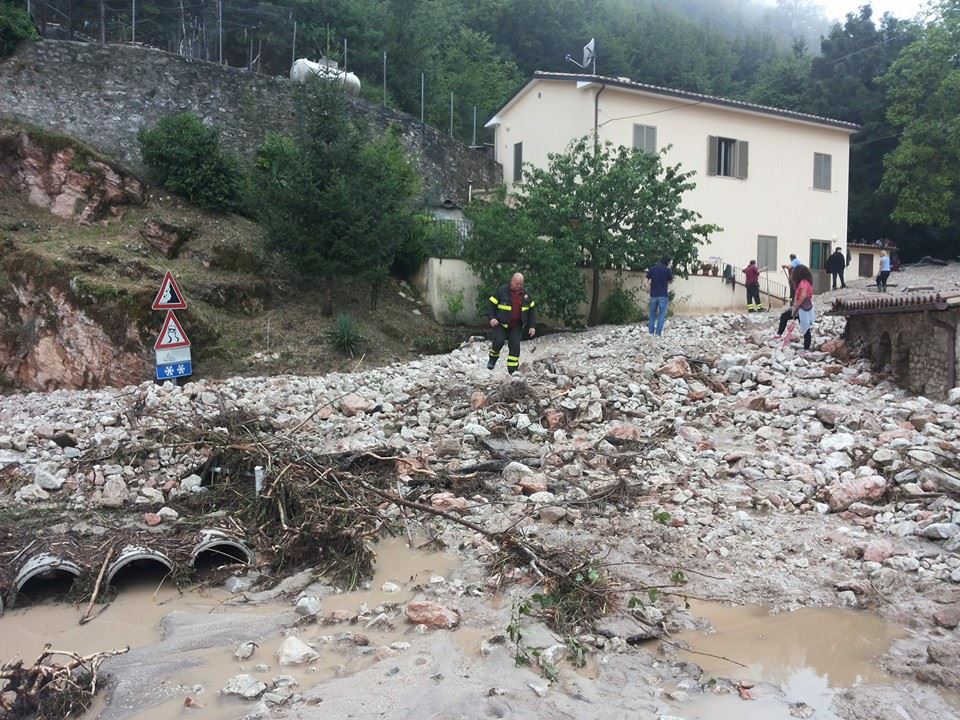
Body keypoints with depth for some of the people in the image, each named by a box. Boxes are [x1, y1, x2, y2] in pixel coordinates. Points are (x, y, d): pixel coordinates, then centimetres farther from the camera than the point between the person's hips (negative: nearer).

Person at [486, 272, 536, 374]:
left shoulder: (526, 294, 4)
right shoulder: (501, 291, -7)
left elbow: (532, 310, 11)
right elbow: (491, 305, -4)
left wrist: (532, 326, 5)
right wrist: (491, 318, -19)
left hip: (517, 326, 3)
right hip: (501, 324, -3)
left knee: (515, 346, -3)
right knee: (499, 341, -19)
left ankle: (512, 371, 3)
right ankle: (493, 359, 12)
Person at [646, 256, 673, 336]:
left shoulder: (652, 269, 3)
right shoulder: (667, 270, -7)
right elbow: (670, 281, 9)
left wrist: (649, 290, 10)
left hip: (653, 295, 3)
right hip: (663, 296, -3)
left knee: (652, 314, 13)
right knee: (662, 315, 1)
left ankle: (651, 332, 13)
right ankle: (658, 333, -4)